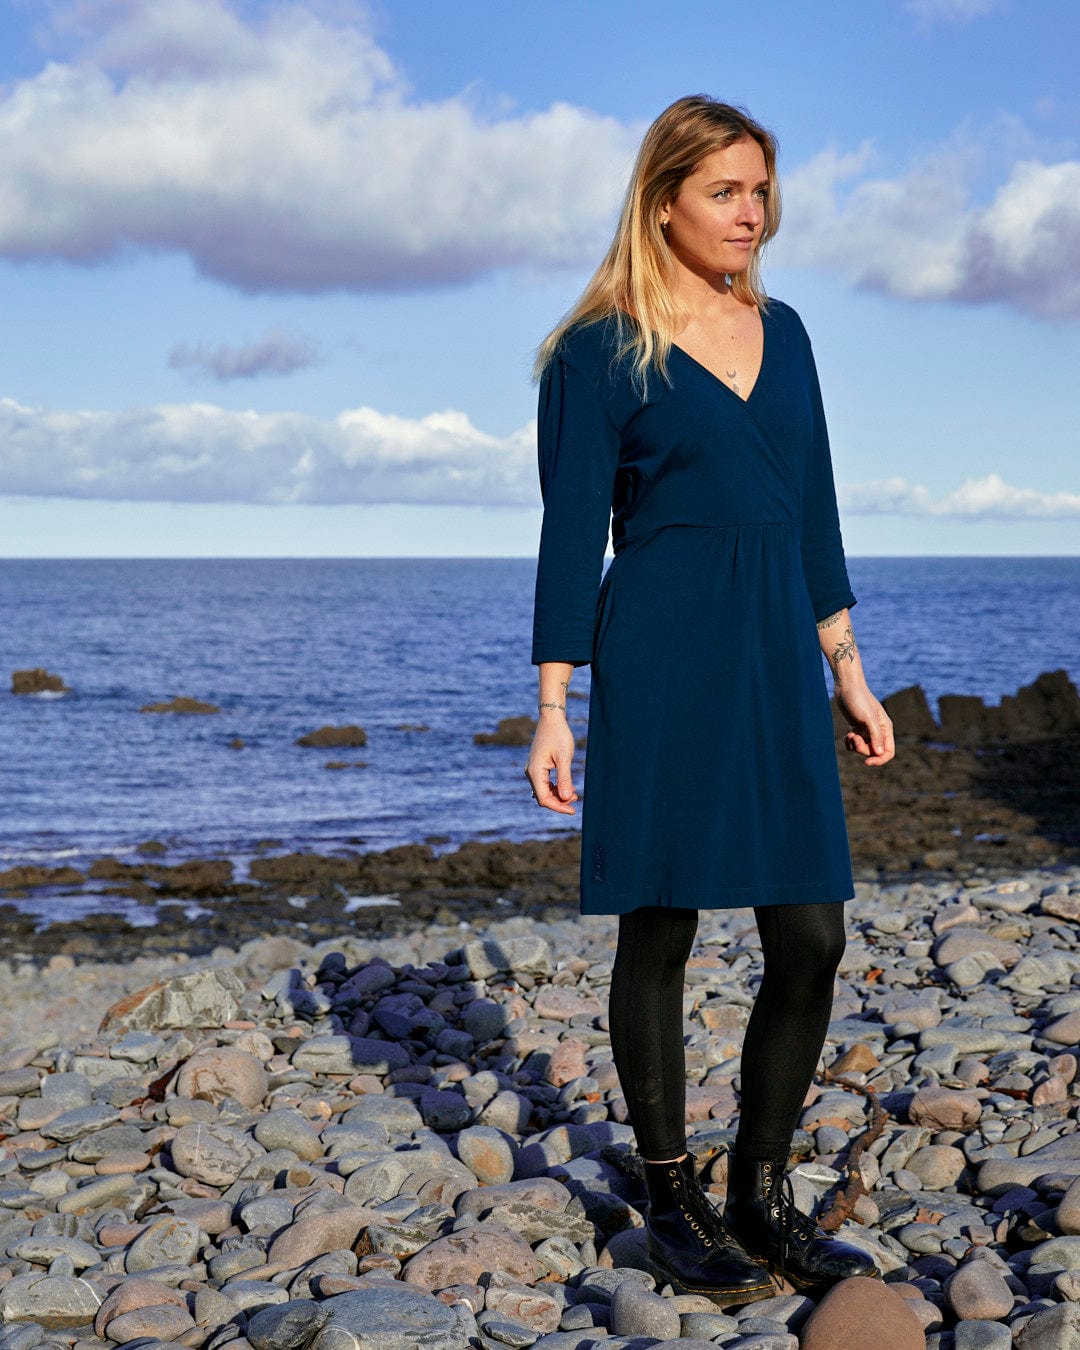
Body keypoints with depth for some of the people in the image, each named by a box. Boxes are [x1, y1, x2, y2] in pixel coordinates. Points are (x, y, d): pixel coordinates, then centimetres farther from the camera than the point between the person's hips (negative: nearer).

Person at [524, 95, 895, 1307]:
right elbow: (572, 536, -5)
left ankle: (761, 1194, 19)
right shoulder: (600, 353, -4)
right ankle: (672, 1203, 18)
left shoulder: (780, 330, 14)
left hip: (777, 660, 6)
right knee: (660, 929, 3)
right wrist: (553, 708, -9)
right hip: (661, 659, -5)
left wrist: (848, 672, 14)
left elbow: (812, 511, 16)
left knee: (810, 938, 3)